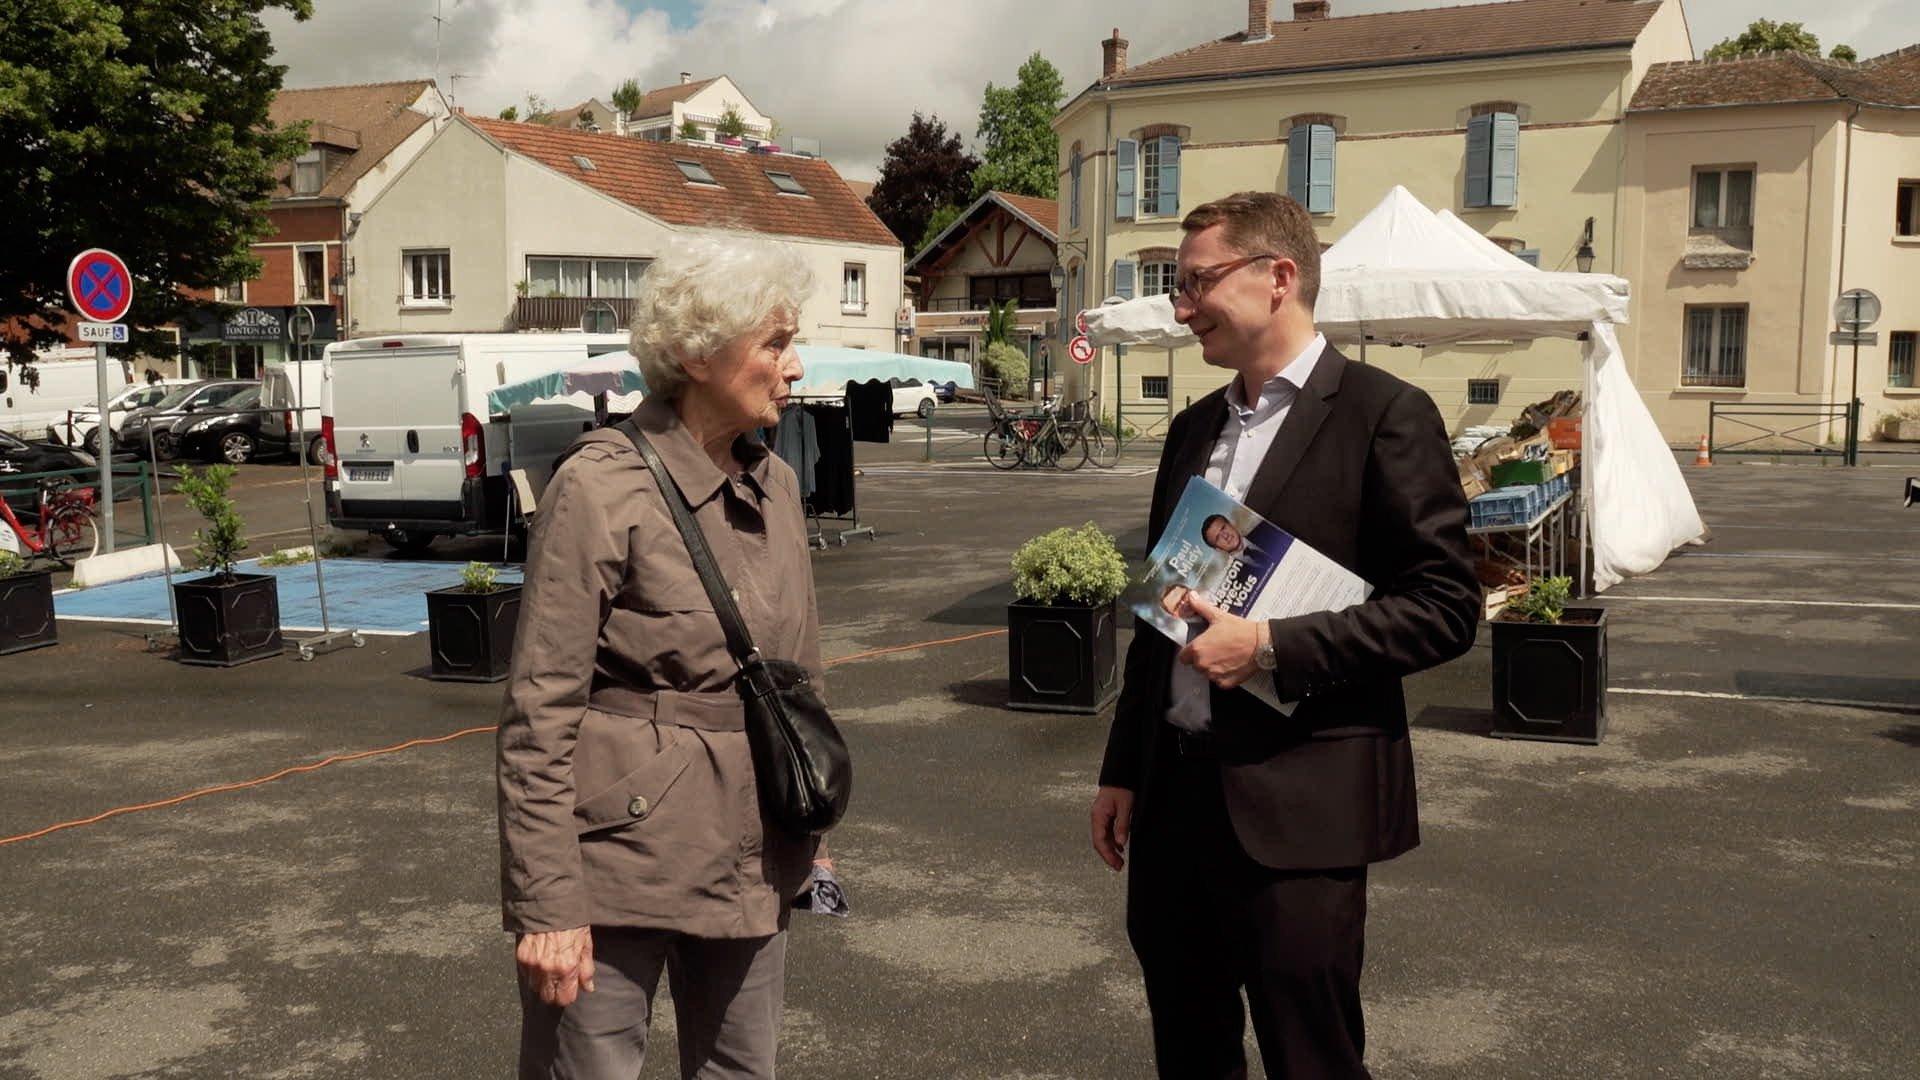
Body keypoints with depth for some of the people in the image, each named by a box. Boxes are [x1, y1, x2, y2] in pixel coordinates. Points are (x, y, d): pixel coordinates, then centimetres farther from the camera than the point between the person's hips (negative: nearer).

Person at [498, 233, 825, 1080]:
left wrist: (810, 834, 15)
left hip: (752, 866, 6)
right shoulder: (601, 487, -12)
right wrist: (547, 905, -16)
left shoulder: (774, 485, 7)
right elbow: (540, 715, -14)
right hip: (621, 856, -6)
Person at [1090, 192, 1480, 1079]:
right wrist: (1123, 770, 17)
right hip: (1176, 796, 7)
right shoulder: (1193, 428, 13)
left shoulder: (1382, 415, -9)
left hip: (1298, 804, -7)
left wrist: (1272, 646, -20)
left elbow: (1446, 606, -13)